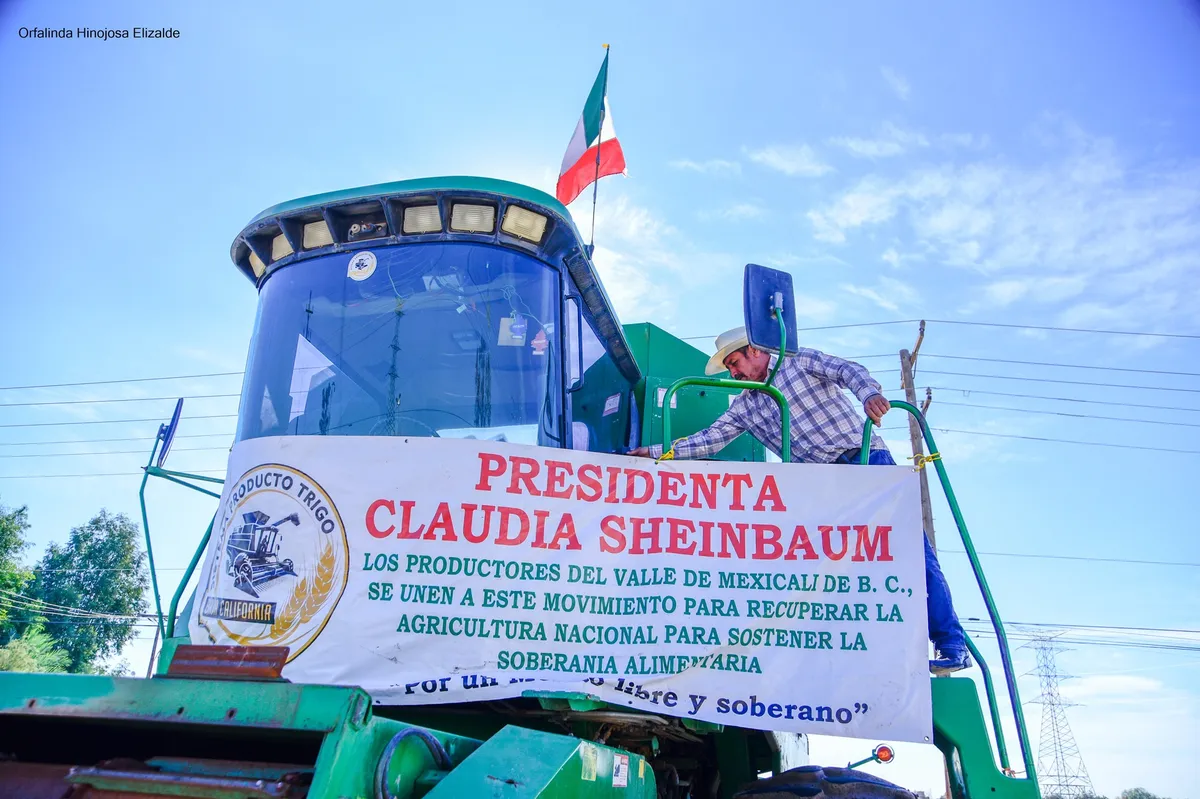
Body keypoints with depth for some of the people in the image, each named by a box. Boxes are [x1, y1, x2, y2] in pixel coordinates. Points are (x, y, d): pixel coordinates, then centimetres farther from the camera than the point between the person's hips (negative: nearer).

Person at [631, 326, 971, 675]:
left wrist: (869, 393, -33)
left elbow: (850, 371, -10)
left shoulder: (801, 361, 4)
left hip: (866, 459, -5)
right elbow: (710, 439, 10)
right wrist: (656, 452, 1)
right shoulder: (744, 406, 16)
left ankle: (952, 647, -8)